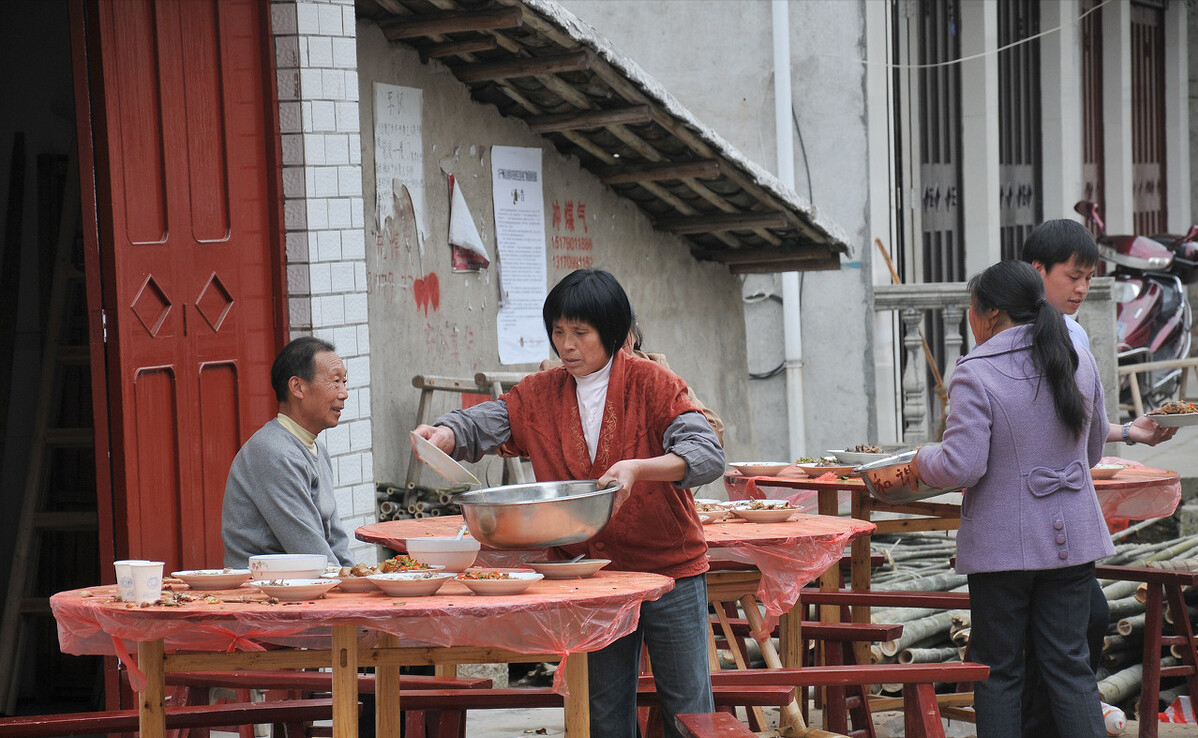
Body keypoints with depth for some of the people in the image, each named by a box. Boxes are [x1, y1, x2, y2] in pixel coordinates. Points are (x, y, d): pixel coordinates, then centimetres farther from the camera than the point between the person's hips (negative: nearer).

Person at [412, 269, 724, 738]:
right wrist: (443, 434, -25)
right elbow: (481, 425, -1)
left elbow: (707, 454, -17)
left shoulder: (651, 385, -7)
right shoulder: (540, 395, 5)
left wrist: (637, 468, -33)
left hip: (670, 570, -4)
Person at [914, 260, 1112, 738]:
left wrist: (922, 460, 1)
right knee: (1069, 665, 9)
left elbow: (961, 468, -19)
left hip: (1002, 545, -5)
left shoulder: (975, 374, -16)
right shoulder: (1080, 363, 3)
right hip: (1071, 538, 5)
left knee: (998, 668, 7)